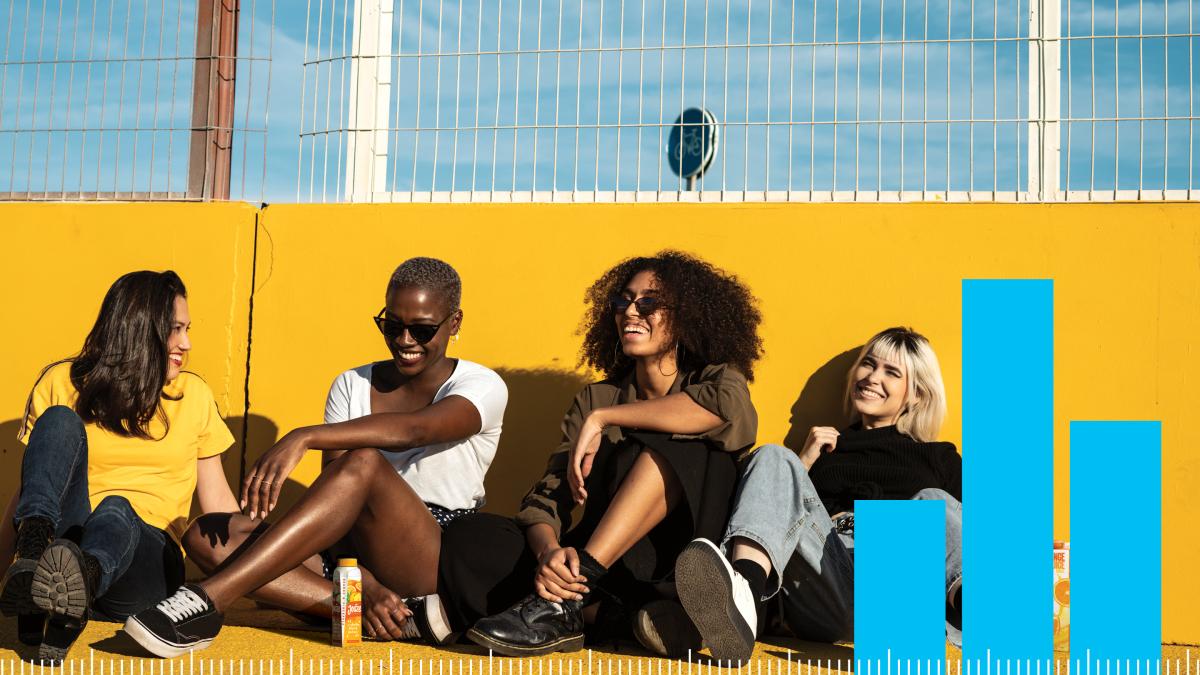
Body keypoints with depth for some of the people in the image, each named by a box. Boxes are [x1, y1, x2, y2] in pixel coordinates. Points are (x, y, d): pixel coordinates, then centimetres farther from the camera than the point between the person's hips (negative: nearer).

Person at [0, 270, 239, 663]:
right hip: (63, 540, 0)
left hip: (147, 555, 0)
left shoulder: (192, 395, 14)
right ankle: (34, 547, -46)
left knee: (115, 511, -34)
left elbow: (217, 500, 17)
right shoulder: (60, 383, 11)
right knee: (61, 421, -20)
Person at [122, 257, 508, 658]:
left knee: (364, 463, -32)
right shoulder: (352, 386, 10)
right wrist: (362, 585, -19)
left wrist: (303, 438, -39)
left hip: (440, 567, -5)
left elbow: (414, 429, -27)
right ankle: (402, 616, -31)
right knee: (211, 536, -17)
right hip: (356, 555, 5)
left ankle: (209, 598, -36)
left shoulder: (482, 386, -3)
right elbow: (334, 500, -2)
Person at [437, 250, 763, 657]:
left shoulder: (715, 378, 4)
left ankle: (566, 600, -32)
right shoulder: (596, 398, 11)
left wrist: (602, 419, -19)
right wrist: (548, 551, -24)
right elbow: (546, 500, 0)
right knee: (468, 537, -17)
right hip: (603, 566, 3)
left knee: (679, 446, -27)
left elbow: (728, 406, -24)